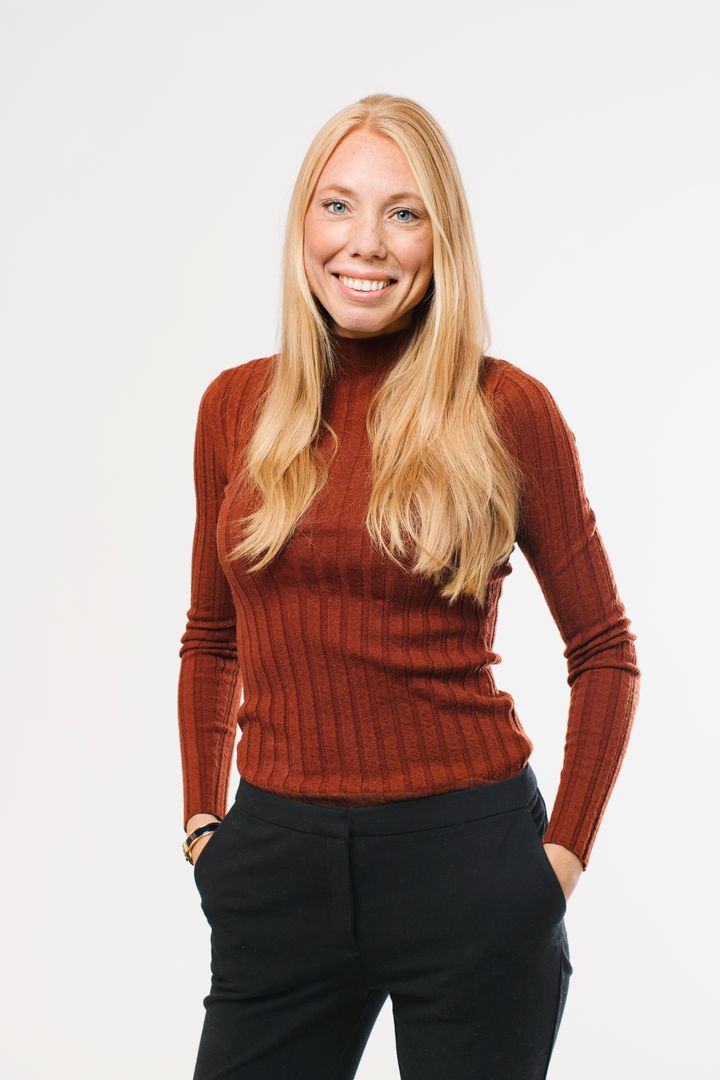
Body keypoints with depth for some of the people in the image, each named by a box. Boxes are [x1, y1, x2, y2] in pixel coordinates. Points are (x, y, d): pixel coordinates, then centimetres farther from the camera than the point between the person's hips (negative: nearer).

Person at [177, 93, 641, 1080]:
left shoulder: (506, 409, -5)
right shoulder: (238, 406, 4)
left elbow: (605, 653, 2)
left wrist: (566, 849, -3)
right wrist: (201, 817, 9)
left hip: (467, 858, -2)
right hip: (277, 858, 3)